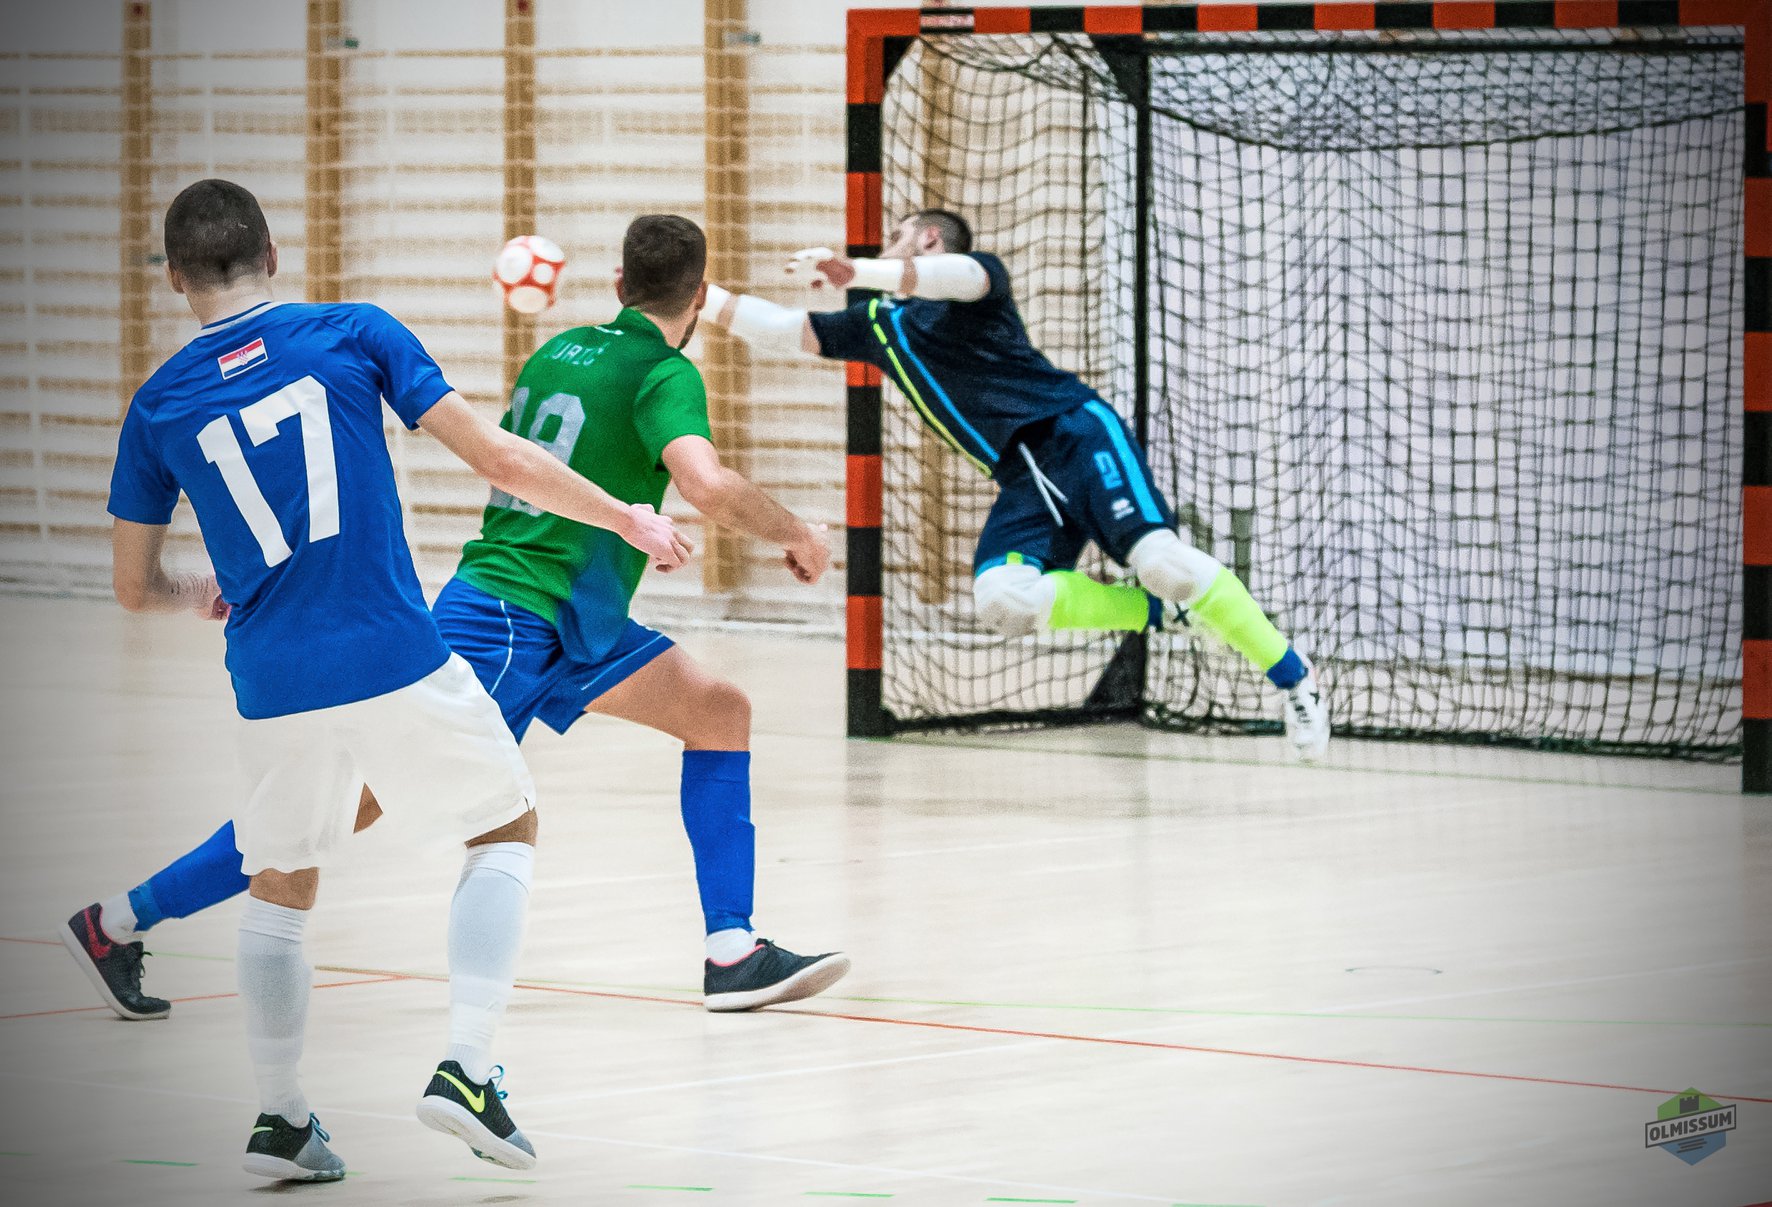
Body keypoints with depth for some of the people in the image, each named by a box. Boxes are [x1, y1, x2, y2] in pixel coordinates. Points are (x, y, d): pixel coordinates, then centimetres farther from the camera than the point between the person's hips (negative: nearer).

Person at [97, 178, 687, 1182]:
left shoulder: (158, 406, 7)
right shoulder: (352, 334, 1)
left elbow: (134, 585, 15)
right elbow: (497, 459, -2)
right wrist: (631, 520, 10)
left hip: (275, 687, 2)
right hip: (400, 662, -2)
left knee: (281, 889, 24)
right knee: (508, 831, 17)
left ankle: (280, 1117, 19)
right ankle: (467, 1069, 1)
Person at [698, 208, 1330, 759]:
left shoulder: (975, 274, 6)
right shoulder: (878, 323, 26)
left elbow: (959, 276, -19)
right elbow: (780, 328, 28)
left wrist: (856, 271, -30)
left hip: (1077, 433, -6)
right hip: (1023, 480, 6)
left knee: (1160, 560, -26)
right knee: (1001, 600, -24)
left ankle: (1293, 677, -12)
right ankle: (1161, 610, -6)